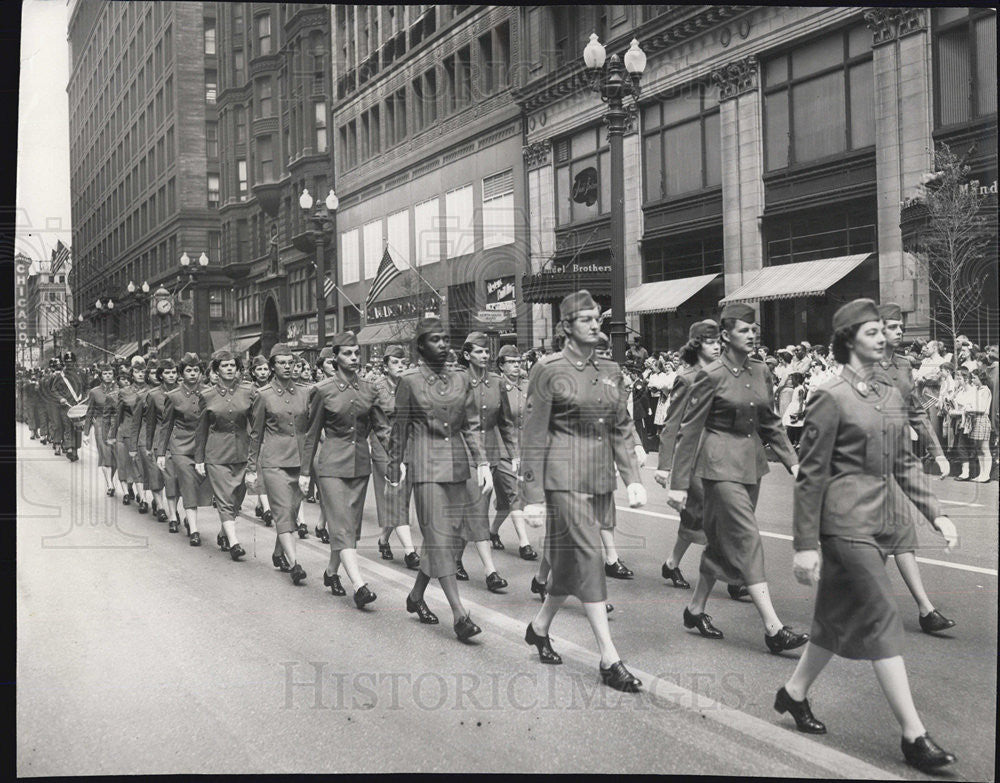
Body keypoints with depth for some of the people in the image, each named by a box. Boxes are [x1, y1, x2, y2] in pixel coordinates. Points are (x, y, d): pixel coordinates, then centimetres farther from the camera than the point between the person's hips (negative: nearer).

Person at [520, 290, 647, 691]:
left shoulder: (610, 371, 11)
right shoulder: (548, 370, -7)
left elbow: (621, 429, 15)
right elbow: (533, 437, -7)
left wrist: (633, 478, 4)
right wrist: (533, 496, -9)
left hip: (600, 477, 6)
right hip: (564, 475, -6)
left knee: (570, 558, 14)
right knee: (588, 556, -9)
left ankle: (540, 626, 36)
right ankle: (609, 660, -6)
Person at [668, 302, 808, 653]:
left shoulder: (759, 372, 7)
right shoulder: (711, 376, -12)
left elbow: (770, 423, 15)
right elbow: (690, 430, -10)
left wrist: (792, 462, 5)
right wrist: (679, 483, -12)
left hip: (751, 462, 7)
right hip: (722, 464, -7)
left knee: (723, 541, 14)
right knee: (747, 540, -10)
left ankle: (696, 608, 29)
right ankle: (773, 628, -11)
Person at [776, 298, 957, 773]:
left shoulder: (890, 393, 10)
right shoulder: (831, 397, -11)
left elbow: (903, 462, 17)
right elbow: (810, 475, -11)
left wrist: (935, 513, 9)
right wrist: (805, 545, -11)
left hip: (882, 519, 8)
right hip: (847, 521, -8)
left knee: (841, 616, 15)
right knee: (882, 622, -6)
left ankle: (794, 692, 33)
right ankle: (913, 736, 0)